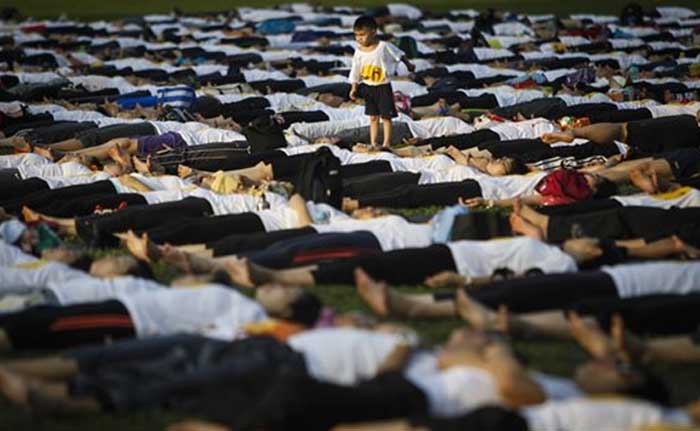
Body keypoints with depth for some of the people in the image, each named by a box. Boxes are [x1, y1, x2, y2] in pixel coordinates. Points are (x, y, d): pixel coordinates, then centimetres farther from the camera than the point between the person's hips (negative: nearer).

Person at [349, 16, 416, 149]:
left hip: (383, 87, -4)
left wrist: (408, 64, 14)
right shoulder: (359, 51, -4)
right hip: (368, 87, 4)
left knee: (386, 116, 1)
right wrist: (354, 88, -1)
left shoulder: (384, 47, -14)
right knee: (373, 117, 11)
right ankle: (373, 143, 16)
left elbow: (399, 54, 2)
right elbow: (355, 71, 3)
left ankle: (387, 143, 8)